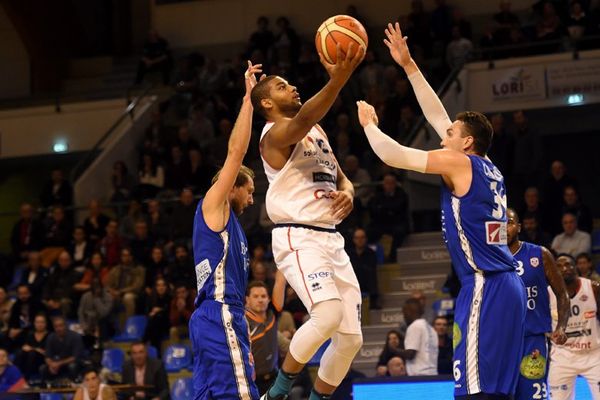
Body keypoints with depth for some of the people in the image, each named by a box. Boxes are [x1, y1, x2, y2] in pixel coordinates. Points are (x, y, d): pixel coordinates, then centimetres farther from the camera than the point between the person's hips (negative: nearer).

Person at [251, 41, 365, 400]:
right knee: (328, 315, -29)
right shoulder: (275, 134, -7)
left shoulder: (318, 132, 20)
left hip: (331, 238, 9)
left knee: (351, 337, 6)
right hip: (298, 238, -9)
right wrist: (337, 80, -47)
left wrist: (347, 194, -1)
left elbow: (341, 179, 25)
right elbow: (303, 119, -30)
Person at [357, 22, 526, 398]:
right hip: (505, 284, 9)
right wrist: (408, 65, 27)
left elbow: (393, 155, -6)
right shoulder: (489, 170, 17)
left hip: (485, 286, -9)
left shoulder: (459, 164, -5)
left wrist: (369, 124, 13)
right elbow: (437, 116, 24)